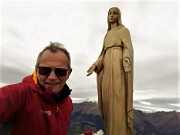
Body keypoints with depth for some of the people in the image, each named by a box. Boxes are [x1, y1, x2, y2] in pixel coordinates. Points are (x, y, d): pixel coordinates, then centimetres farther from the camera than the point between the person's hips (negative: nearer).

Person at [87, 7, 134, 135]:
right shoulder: (108, 34, 26)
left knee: (119, 97, -13)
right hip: (108, 67, 7)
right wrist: (95, 65, 10)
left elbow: (128, 48, -7)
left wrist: (126, 59, -28)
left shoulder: (124, 30, 6)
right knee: (108, 98, 3)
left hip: (118, 65, -7)